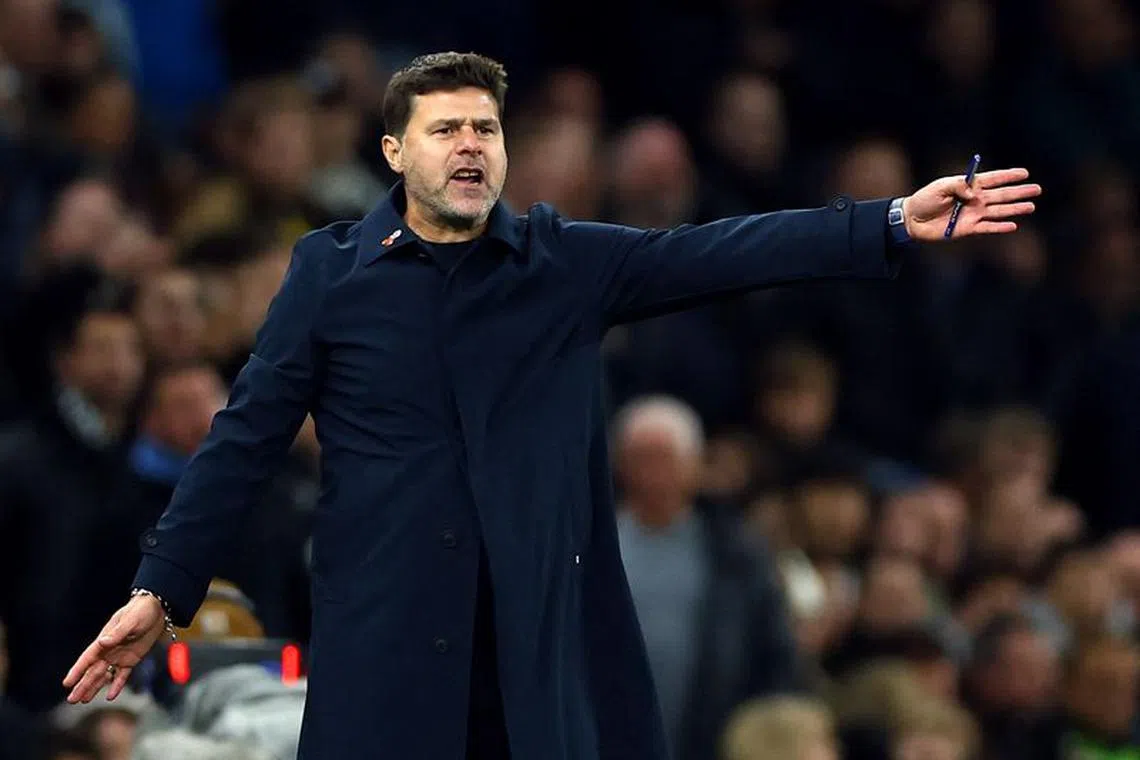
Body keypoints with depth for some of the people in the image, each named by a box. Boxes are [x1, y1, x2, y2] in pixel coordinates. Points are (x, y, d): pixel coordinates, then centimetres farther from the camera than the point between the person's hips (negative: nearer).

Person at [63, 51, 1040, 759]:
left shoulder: (568, 262, 6)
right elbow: (247, 436, 4)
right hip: (386, 626, -1)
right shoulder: (330, 270, 3)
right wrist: (162, 590, 0)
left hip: (544, 623, 2)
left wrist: (896, 223, -14)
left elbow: (717, 254, -3)